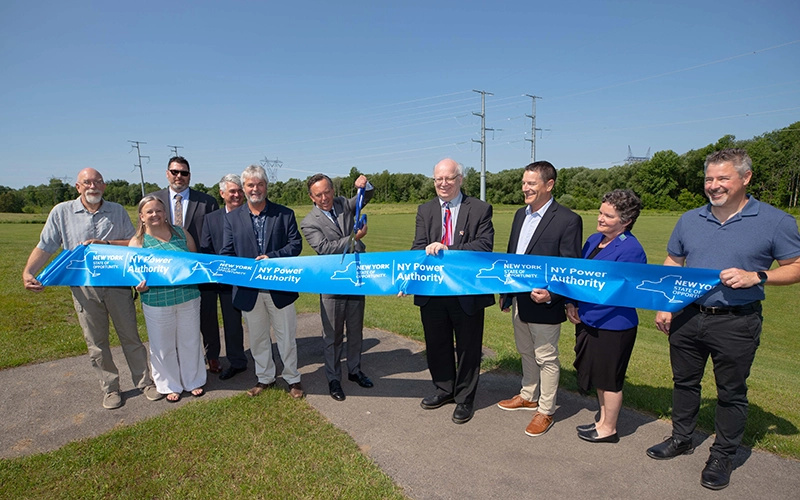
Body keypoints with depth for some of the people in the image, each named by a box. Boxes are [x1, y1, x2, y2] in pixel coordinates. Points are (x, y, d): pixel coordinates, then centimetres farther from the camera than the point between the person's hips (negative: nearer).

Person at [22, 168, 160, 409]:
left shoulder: (117, 211, 5)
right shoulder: (62, 212, 4)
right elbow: (45, 247, 2)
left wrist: (105, 243, -13)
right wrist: (28, 272, -12)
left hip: (118, 285, 0)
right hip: (83, 288, 0)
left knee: (130, 337, 8)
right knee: (96, 343, 9)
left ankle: (144, 382, 21)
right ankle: (110, 389, 24)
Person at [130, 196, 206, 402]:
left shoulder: (182, 234, 4)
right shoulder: (137, 242, 0)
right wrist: (140, 286, -19)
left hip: (188, 298, 1)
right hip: (157, 302, -1)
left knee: (190, 342, 13)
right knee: (163, 346, 11)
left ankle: (194, 381, 33)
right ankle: (170, 385, 32)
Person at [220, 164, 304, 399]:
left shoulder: (285, 214, 0)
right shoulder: (232, 218, 4)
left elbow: (296, 244, -5)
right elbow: (227, 253, 2)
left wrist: (272, 257, -19)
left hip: (280, 288, -2)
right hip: (249, 289, 2)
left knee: (286, 336, 10)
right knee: (257, 338, 16)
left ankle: (292, 379, 28)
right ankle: (265, 378, 34)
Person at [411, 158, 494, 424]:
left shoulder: (480, 209, -4)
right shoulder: (424, 210, 7)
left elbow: (484, 246, -15)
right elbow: (418, 247, -1)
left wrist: (447, 250, -25)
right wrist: (428, 250, -25)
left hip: (468, 292, -3)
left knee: (468, 348, 12)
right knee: (437, 345, 19)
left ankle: (464, 399, 32)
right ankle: (444, 390, 42)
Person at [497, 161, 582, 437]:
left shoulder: (567, 220, -16)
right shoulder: (520, 215, 7)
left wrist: (551, 294, -28)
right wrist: (505, 292, 16)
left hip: (544, 304, -7)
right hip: (519, 299, 7)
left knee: (546, 359, 9)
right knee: (526, 353, 23)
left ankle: (546, 410, 27)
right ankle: (528, 396, 43)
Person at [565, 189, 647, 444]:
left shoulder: (631, 249, -19)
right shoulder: (594, 240, 6)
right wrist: (571, 303, 0)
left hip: (613, 325, -8)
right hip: (588, 320, 8)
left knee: (609, 379, 9)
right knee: (599, 375, 21)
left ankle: (608, 429, 29)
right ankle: (603, 420, 39)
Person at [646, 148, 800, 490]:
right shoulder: (689, 220, 5)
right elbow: (672, 265, 12)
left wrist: (756, 276, -21)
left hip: (736, 324, -4)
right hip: (687, 317, 4)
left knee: (731, 392, 10)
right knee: (684, 381, 16)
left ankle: (722, 456, 29)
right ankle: (681, 439, 36)